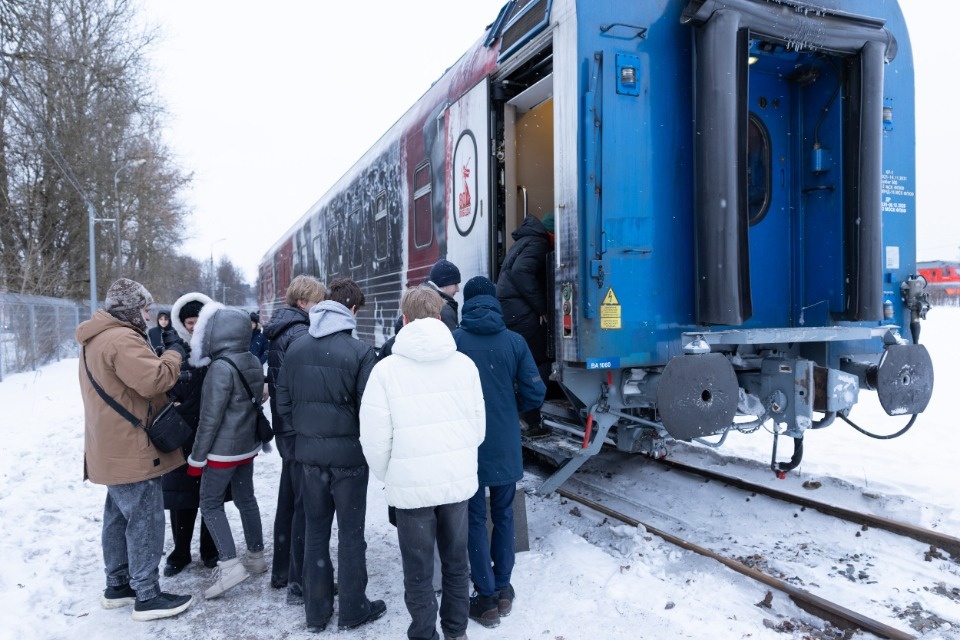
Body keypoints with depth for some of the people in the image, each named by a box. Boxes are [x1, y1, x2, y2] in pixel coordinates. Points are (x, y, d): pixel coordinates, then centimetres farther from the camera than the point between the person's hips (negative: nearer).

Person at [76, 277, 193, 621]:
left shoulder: (96, 339, 15)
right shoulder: (122, 339, -21)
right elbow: (153, 380, -30)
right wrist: (174, 355, -14)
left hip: (114, 447, 11)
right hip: (130, 449, -11)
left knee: (120, 517, 18)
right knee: (145, 521, -3)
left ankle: (117, 585, 29)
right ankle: (148, 597, 4)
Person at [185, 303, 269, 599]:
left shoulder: (220, 367, -20)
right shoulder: (253, 362, 3)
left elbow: (210, 418, -18)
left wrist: (196, 457, -11)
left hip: (224, 448, -8)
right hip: (247, 444, 8)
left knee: (210, 503, 3)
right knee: (246, 499, 16)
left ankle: (230, 565, -2)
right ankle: (256, 556, 25)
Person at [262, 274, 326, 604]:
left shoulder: (280, 332, 12)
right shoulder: (300, 334, -17)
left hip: (286, 429, 10)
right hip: (302, 431, -10)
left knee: (289, 500, 19)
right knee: (306, 506, -2)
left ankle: (282, 571, 31)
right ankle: (299, 583, 5)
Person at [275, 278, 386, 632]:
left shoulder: (296, 347, -1)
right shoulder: (359, 351, -15)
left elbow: (283, 403, 3)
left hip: (309, 453, 4)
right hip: (349, 454, -4)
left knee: (315, 532, 16)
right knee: (351, 533, 10)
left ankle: (316, 611, 26)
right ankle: (353, 609, 21)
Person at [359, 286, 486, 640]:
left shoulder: (386, 368, -11)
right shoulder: (464, 364, -3)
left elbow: (376, 440, -9)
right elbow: (478, 428, 2)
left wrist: (388, 476, 9)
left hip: (411, 486, -3)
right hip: (458, 481, 3)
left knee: (419, 573, 12)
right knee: (456, 563, 20)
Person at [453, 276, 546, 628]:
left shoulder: (453, 341, -11)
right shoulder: (514, 341, -5)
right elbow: (535, 392, -7)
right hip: (505, 446, 2)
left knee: (475, 519, 10)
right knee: (503, 516, 18)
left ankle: (487, 597, 15)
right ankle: (503, 588, 26)